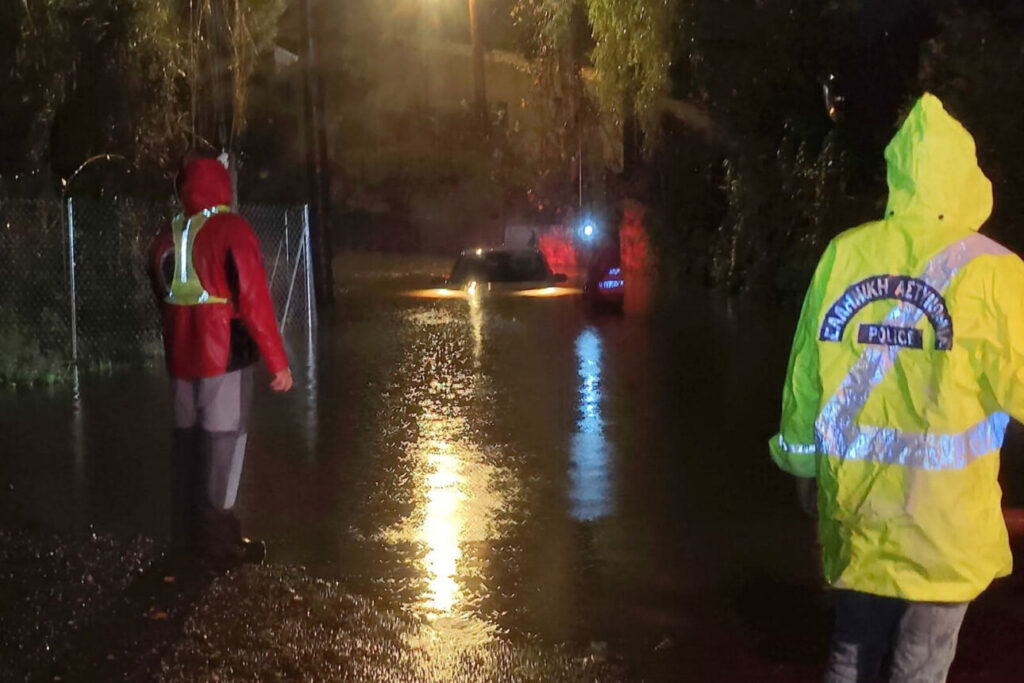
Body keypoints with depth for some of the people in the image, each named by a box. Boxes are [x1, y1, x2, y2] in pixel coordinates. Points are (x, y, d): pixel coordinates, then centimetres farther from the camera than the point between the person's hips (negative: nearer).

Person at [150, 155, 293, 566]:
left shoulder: (166, 238, 8)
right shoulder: (231, 230, -12)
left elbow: (163, 298, 16)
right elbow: (254, 301, -17)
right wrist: (277, 360, -14)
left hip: (181, 356, 6)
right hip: (224, 355, -6)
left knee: (188, 440, 15)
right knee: (222, 441, -1)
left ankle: (187, 531, 23)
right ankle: (219, 538, 2)